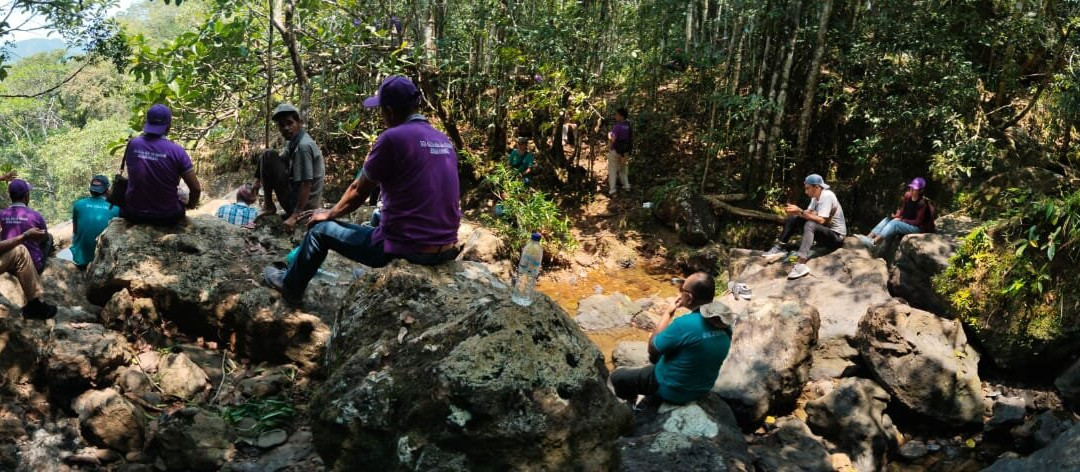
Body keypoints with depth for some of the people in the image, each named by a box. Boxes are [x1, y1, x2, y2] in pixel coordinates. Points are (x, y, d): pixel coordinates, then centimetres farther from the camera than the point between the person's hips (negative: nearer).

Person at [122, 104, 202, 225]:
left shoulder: (133, 144, -5)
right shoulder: (176, 151, -15)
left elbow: (132, 177, 11)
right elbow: (196, 189, -13)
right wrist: (191, 205, 8)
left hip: (133, 215, 3)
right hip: (167, 217, -2)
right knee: (182, 195, 29)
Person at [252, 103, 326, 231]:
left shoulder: (304, 146, -21)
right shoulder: (293, 141, 5)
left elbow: (306, 184, -26)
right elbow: (281, 160, 20)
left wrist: (294, 216, -28)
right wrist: (258, 180, 12)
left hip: (302, 203, -9)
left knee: (269, 156, -13)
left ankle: (269, 206, -4)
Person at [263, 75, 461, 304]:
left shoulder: (392, 137, -11)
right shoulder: (445, 141, 8)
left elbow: (358, 191, 0)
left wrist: (329, 214, 18)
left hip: (405, 250, -7)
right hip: (446, 251, 7)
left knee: (320, 229, 16)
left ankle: (290, 285, 40)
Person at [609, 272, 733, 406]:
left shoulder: (685, 324, -33)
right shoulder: (724, 321, -11)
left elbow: (652, 348, -16)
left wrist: (669, 312, -11)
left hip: (673, 390, -7)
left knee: (617, 376, 11)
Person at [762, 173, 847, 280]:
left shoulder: (827, 196, -21)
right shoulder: (816, 197, 7)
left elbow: (821, 220, -30)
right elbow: (809, 214, -1)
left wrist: (800, 211, -31)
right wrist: (796, 212, -17)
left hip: (836, 236, -9)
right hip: (823, 231, 9)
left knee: (810, 225, -37)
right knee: (793, 219, 2)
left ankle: (801, 265, -47)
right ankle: (779, 248, -2)